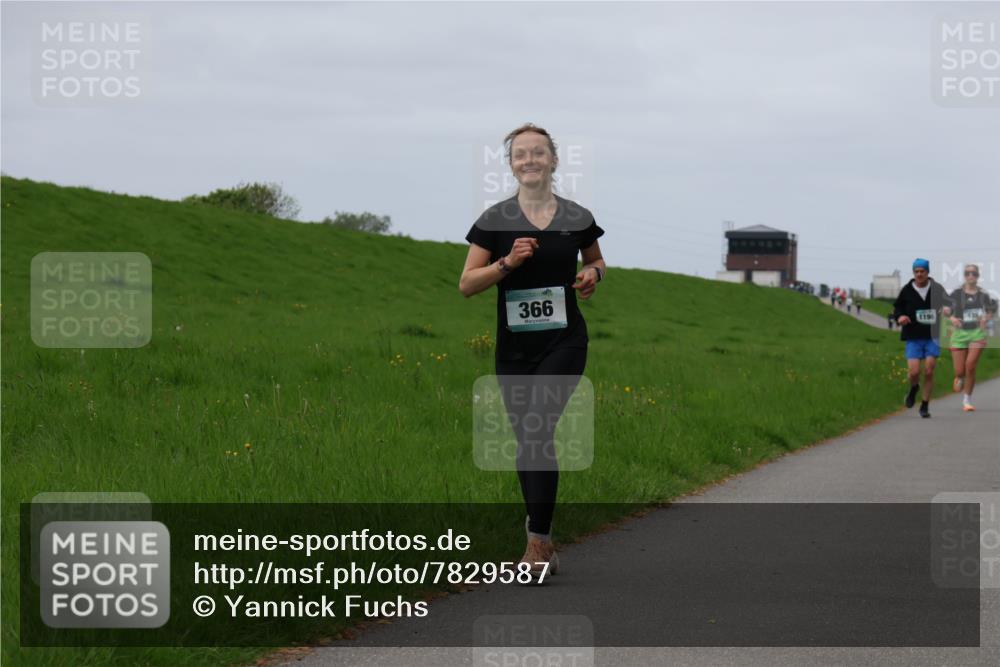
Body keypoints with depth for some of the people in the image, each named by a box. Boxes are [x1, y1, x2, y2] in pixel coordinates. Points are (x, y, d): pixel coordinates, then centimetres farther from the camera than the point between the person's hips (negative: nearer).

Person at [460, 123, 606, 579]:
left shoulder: (577, 219, 1)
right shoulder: (495, 220, -1)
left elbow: (596, 260, 21)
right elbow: (467, 284, -1)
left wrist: (593, 275, -2)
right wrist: (507, 263, -16)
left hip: (564, 341, -2)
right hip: (514, 347, 2)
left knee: (538, 431, -19)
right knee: (526, 439, 9)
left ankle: (538, 543, -17)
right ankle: (542, 544, 26)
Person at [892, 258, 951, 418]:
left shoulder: (937, 289, 0)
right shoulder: (907, 290, 0)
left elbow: (947, 304, 14)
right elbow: (897, 308, 10)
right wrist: (899, 317, -12)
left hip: (932, 337, 0)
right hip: (913, 337, 0)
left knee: (929, 372, -3)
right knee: (914, 372, -10)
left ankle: (925, 405, 12)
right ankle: (913, 389, 27)